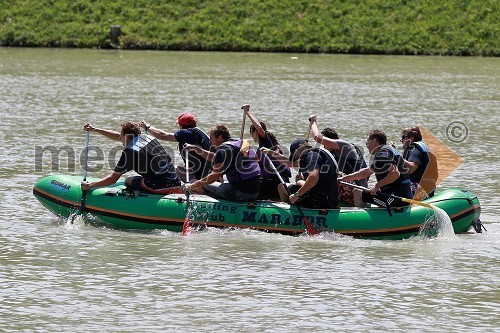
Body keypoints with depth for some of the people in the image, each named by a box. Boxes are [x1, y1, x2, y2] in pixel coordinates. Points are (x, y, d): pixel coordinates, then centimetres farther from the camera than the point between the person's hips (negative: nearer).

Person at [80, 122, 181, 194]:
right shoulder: (145, 138, 15)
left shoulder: (130, 151, -9)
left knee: (128, 181, 12)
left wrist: (90, 185, 6)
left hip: (161, 187, -7)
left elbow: (113, 179, -5)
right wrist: (95, 129, 39)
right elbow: (117, 137, 33)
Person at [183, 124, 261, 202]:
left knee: (204, 186, 1)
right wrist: (196, 149, 34)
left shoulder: (224, 149, -9)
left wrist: (192, 186, -3)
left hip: (240, 192, -9)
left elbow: (214, 177, -12)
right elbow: (215, 158, 33)